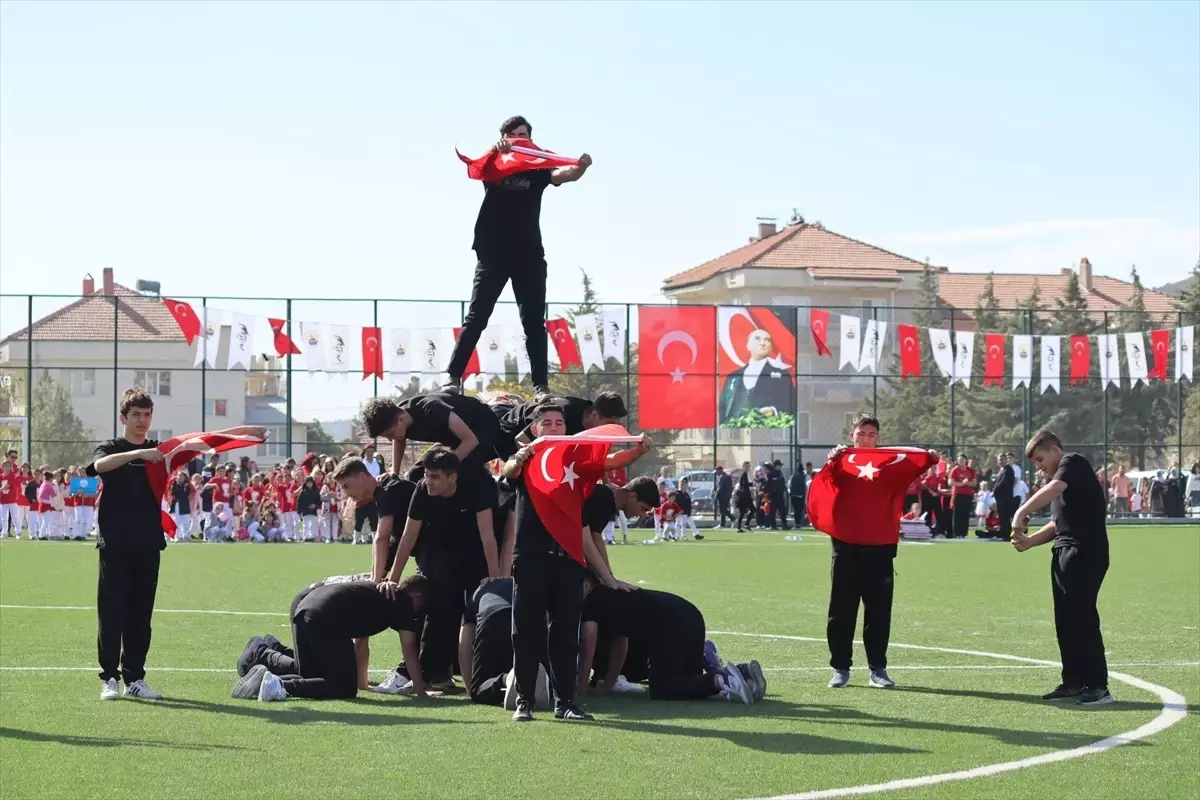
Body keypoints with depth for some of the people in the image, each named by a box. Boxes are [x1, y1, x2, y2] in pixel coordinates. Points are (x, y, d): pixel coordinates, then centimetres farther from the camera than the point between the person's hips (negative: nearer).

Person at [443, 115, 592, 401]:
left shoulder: (537, 169, 7)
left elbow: (564, 175, -11)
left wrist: (581, 168, -36)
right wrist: (495, 150, -39)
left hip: (529, 256, 1)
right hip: (493, 254, -1)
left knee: (534, 323, 1)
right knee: (475, 318, -3)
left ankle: (540, 385, 3)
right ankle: (453, 379, -4)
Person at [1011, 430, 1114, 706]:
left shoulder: (1073, 462, -7)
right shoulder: (1061, 479, 22)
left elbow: (1053, 489, -27)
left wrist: (1021, 513, -26)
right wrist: (1029, 541, 9)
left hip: (1085, 553, -10)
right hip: (1065, 554, 10)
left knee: (1082, 618, -10)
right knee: (1065, 620, 10)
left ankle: (1098, 686, -8)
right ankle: (1074, 682, 17)